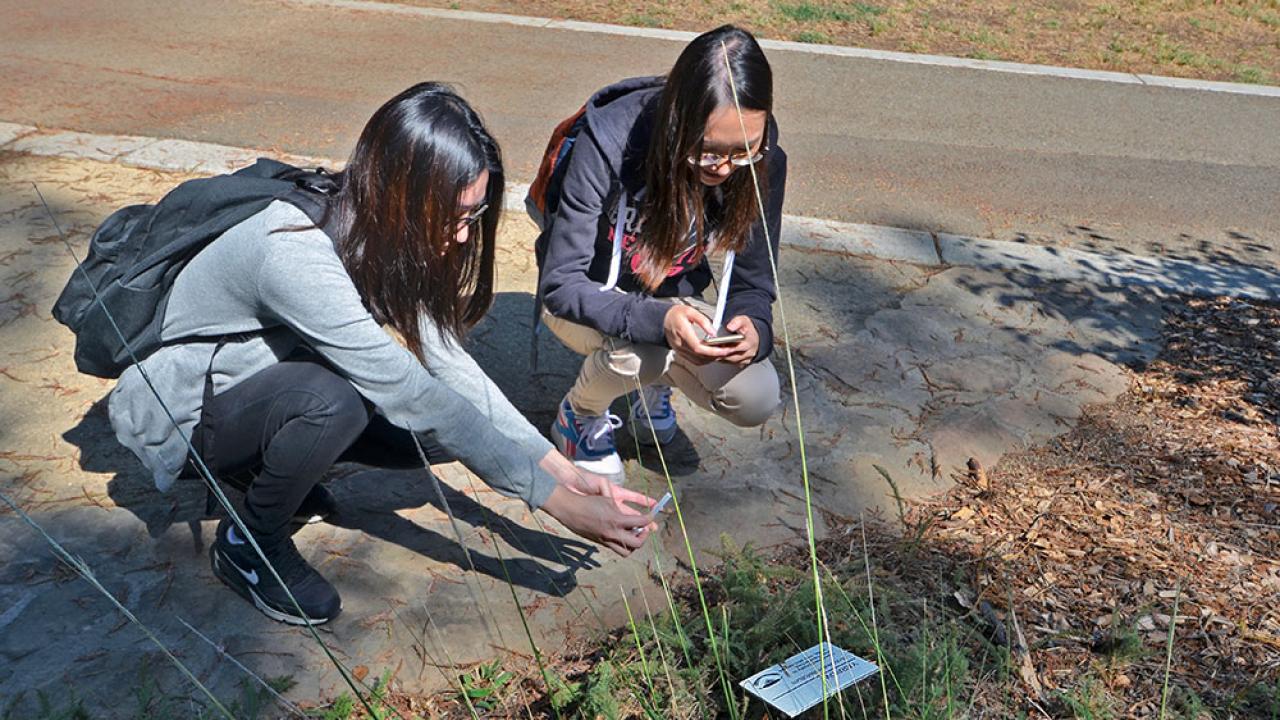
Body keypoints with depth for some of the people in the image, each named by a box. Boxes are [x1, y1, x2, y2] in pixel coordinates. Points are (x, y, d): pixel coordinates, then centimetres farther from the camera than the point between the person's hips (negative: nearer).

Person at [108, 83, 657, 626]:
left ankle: (268, 468, 9)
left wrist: (560, 468, -17)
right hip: (185, 413, -7)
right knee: (330, 399, -37)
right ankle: (248, 546, -9)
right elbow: (412, 393, -37)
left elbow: (443, 356, -10)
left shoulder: (368, 238, -10)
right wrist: (554, 499, -34)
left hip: (268, 386, 7)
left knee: (447, 430, -12)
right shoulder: (297, 255, -35)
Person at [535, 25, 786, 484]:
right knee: (639, 350, -36)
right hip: (589, 301, -3)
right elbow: (560, 283, -30)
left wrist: (754, 327, -35)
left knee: (756, 400, -18)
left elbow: (753, 281, -10)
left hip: (674, 298, 4)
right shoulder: (610, 140, -33)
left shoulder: (762, 162, -21)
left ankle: (658, 378, 16)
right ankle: (579, 417, 0)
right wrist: (656, 321, -47)